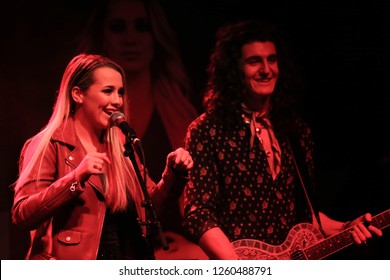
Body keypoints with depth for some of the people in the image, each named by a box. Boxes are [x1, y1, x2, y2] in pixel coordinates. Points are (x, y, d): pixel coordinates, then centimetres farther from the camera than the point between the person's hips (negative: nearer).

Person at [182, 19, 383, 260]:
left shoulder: (296, 130, 12)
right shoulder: (207, 131, -4)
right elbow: (198, 213, -10)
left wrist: (344, 229, 4)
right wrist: (241, 273, -19)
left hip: (296, 263, 5)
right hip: (235, 263, -5)